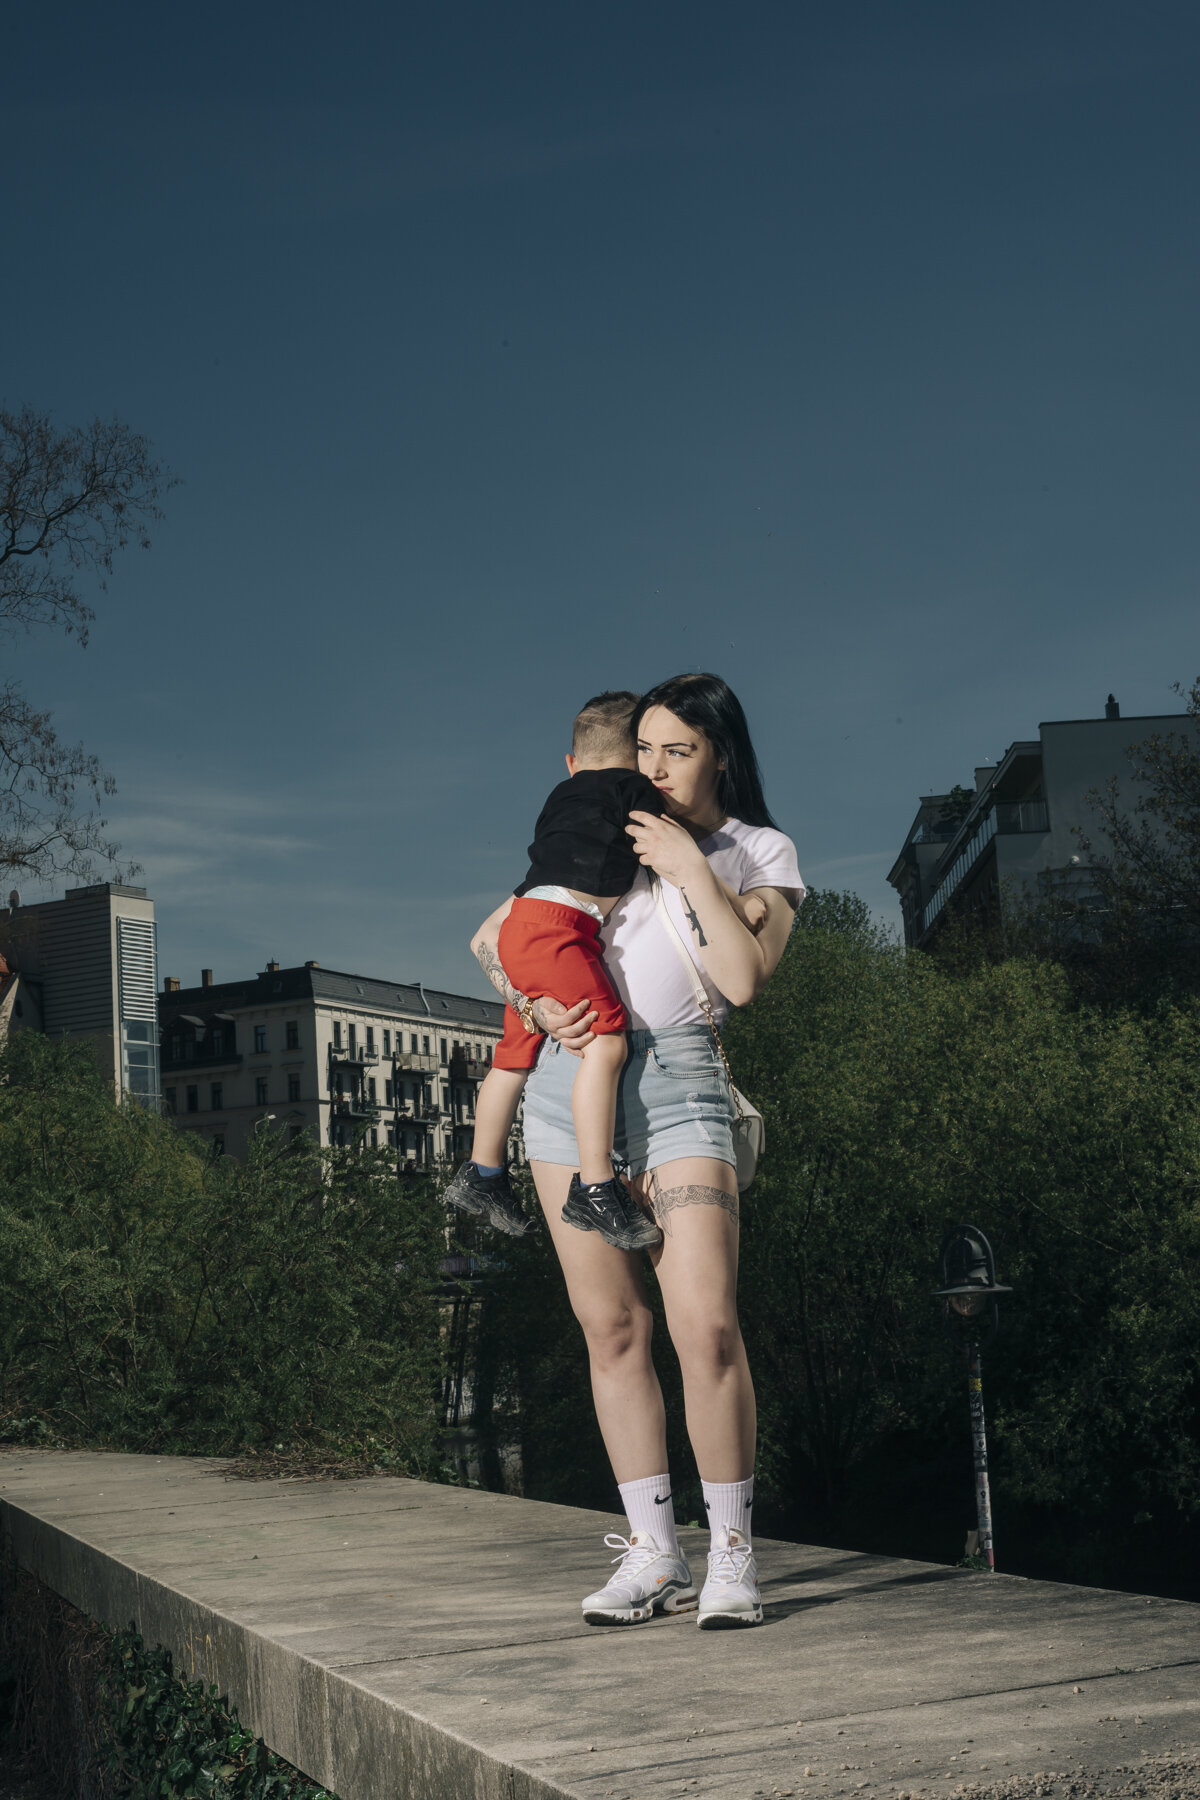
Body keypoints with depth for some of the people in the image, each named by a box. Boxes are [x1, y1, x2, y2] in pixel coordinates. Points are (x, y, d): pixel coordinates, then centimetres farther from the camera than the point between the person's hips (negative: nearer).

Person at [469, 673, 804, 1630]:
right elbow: (492, 938, 18)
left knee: (706, 1325, -15)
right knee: (612, 1327, 2)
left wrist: (691, 870, -8)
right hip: (570, 1078, 4)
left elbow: (745, 979, -9)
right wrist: (535, 1004, 0)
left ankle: (733, 1555, -4)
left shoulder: (763, 853, 8)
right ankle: (653, 1554, 8)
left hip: (677, 1083, -4)